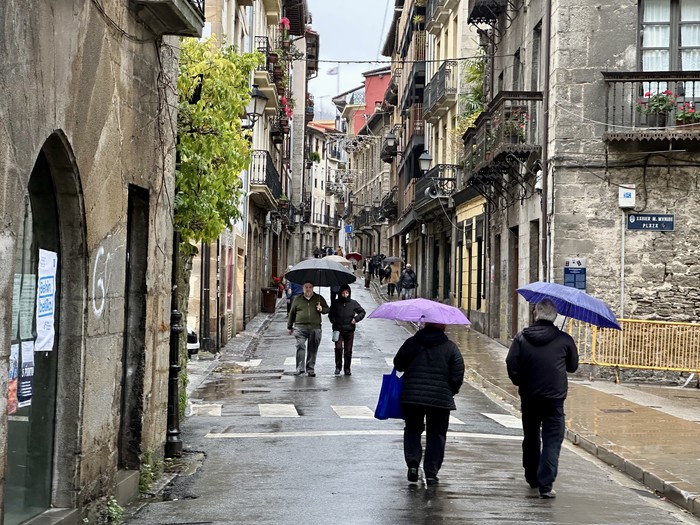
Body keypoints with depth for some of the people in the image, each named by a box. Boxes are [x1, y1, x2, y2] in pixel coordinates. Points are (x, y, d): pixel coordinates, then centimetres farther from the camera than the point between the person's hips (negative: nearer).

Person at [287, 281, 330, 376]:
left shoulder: (319, 299, 12)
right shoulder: (297, 300, 11)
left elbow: (327, 309, 16)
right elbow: (292, 314, 17)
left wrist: (322, 309, -6)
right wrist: (289, 326, 18)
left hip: (315, 328, 1)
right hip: (300, 327, -1)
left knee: (313, 349, 4)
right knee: (300, 347, -11)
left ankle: (310, 369, 13)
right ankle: (300, 368, -6)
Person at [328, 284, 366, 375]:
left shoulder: (353, 303, 3)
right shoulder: (336, 303, 4)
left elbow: (362, 312, 13)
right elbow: (330, 314, 18)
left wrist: (356, 319, 0)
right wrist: (333, 321, 3)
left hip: (349, 331, 1)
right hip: (338, 330, -1)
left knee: (348, 351, 4)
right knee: (338, 348, -15)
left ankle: (347, 369, 16)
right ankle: (338, 367, -1)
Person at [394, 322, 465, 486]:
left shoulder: (411, 343, 1)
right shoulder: (451, 348, -1)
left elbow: (398, 364, 9)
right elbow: (458, 376, -3)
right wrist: (450, 392, 13)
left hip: (411, 397, 1)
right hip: (441, 399, -1)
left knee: (412, 429, 19)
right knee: (436, 435, 11)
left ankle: (413, 461, 1)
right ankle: (431, 473, 8)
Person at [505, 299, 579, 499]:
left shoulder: (521, 338, -6)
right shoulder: (564, 340, -6)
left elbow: (511, 365, -10)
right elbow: (573, 366, 6)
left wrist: (521, 383, 7)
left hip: (529, 397, 2)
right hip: (555, 398, -2)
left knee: (531, 438, 19)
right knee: (552, 441, 0)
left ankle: (532, 478, 32)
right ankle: (545, 485, -11)